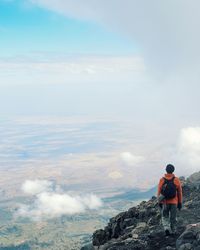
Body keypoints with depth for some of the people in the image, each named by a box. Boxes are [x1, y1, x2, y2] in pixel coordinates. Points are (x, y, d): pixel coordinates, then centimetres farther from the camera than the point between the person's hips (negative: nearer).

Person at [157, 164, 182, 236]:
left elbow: (159, 192, -5)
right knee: (173, 217, 13)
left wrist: (159, 202, 3)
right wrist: (180, 203, 7)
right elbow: (179, 192, -1)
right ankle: (172, 231, 20)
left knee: (164, 217, 13)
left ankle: (166, 228, -9)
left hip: (165, 202, 0)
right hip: (174, 202, 0)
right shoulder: (176, 180, -6)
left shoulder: (162, 180, -5)